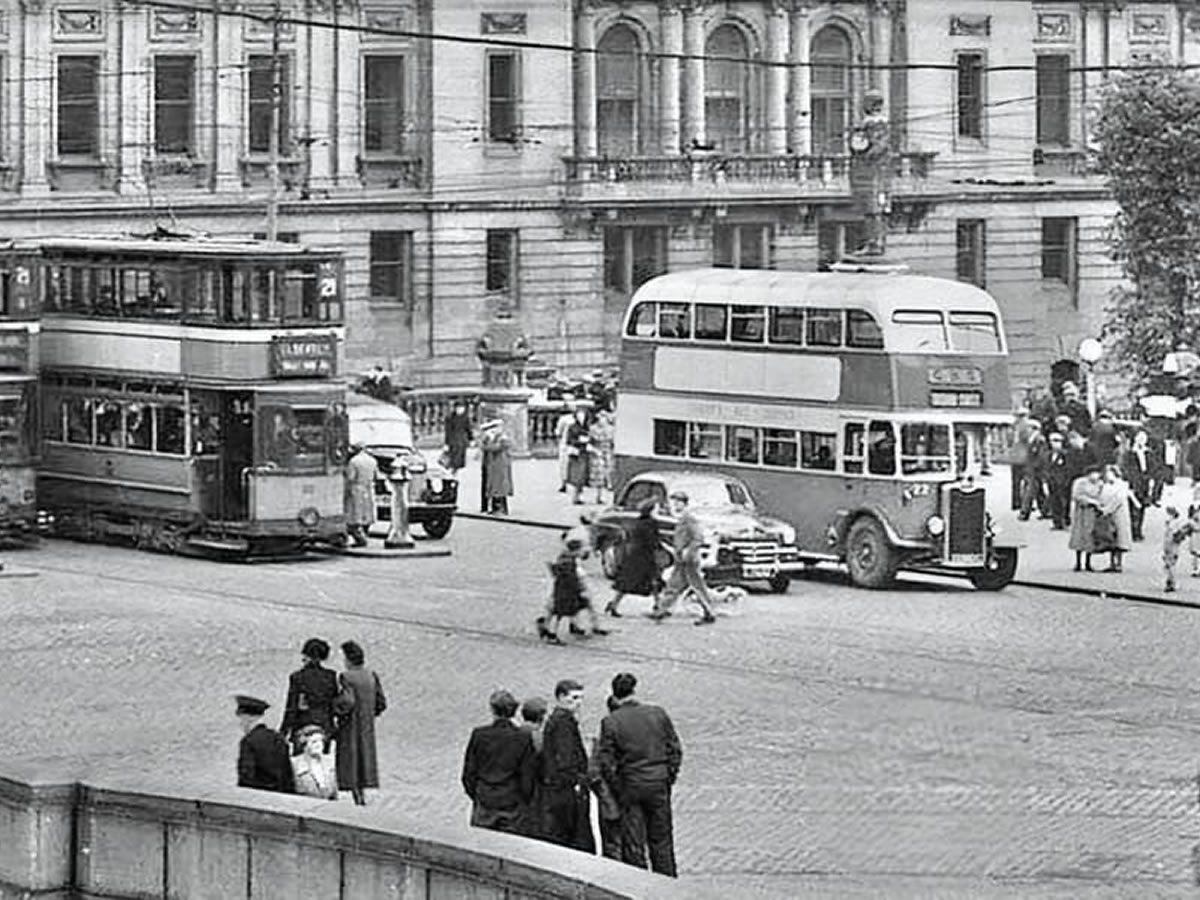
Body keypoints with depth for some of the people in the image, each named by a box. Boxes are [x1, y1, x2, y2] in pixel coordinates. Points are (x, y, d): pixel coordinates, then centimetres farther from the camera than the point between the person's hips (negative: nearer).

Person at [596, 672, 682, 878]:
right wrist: (670, 776, 11)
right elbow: (675, 750, 1)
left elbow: (606, 763, -10)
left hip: (630, 786, -2)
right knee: (661, 840, 14)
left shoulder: (610, 722, -10)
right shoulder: (658, 714, -3)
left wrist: (618, 789, 1)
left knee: (633, 844, 8)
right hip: (659, 783, 2)